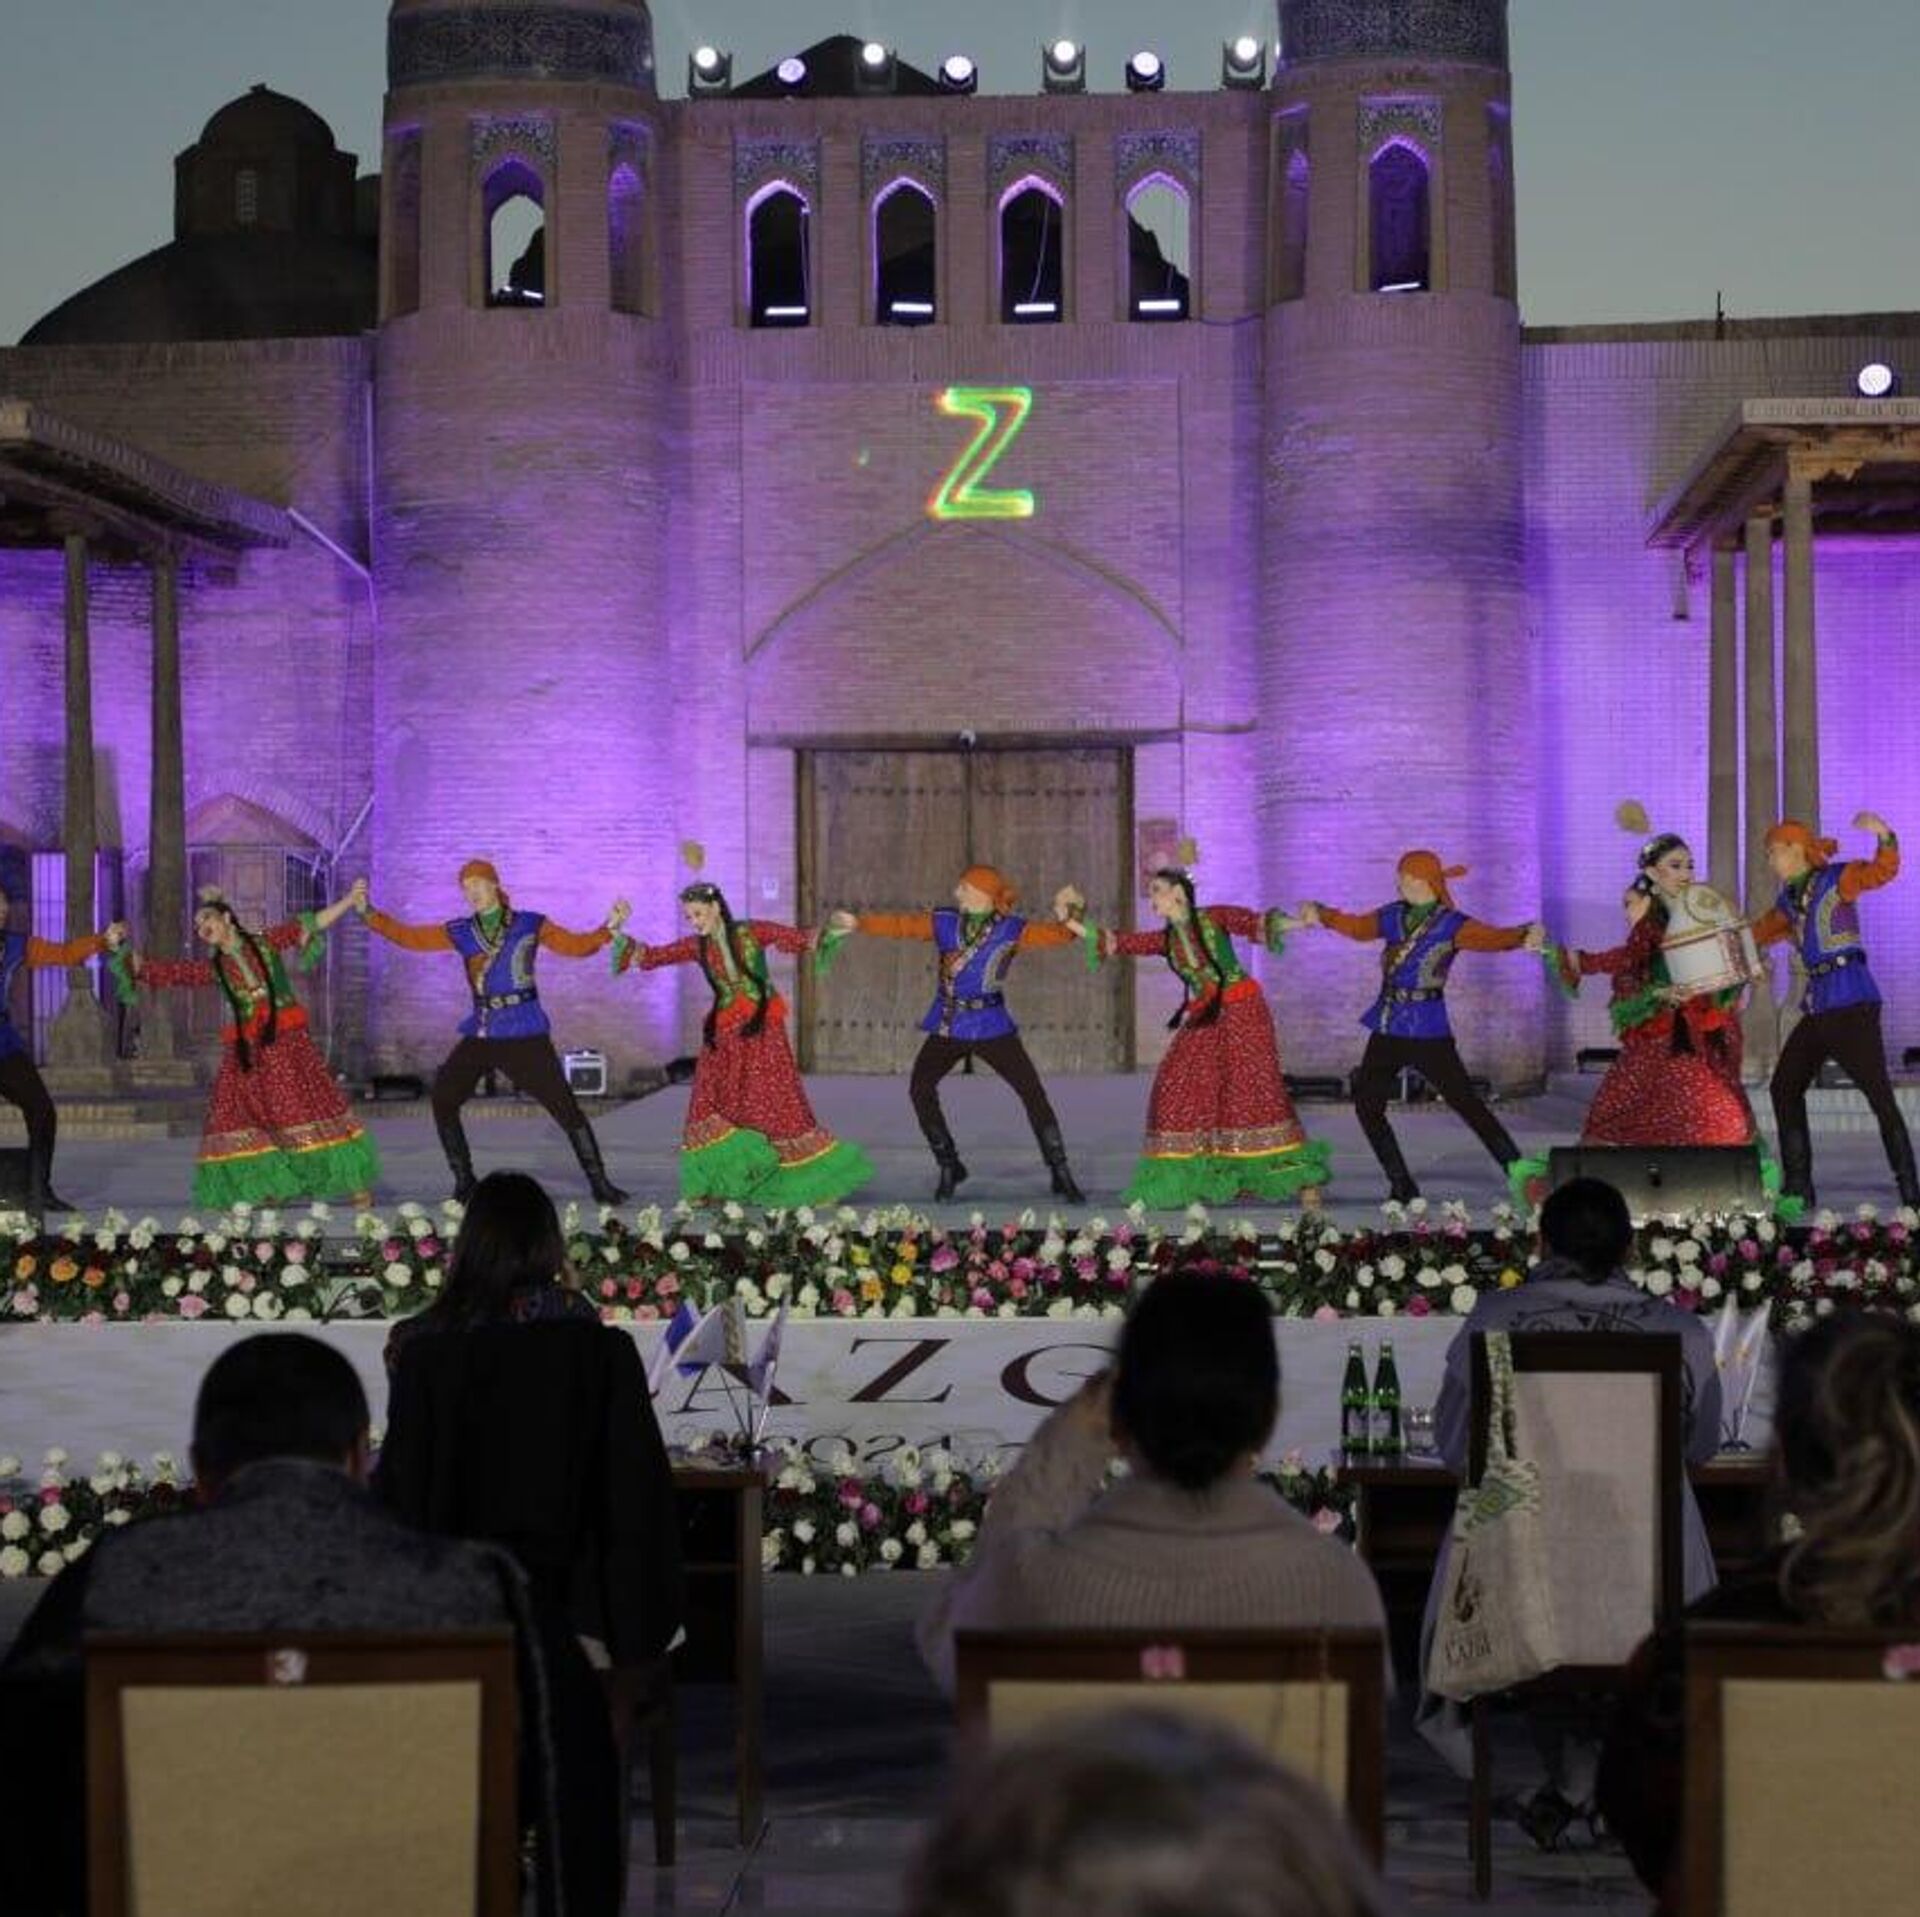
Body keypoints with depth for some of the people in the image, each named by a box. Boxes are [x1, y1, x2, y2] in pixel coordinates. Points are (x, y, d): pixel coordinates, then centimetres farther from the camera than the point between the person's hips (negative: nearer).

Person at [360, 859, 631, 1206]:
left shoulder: (530, 925, 2)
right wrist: (367, 911, -1)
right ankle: (464, 1181, 13)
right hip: (480, 1034, 4)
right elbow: (408, 937, 7)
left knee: (565, 1106, -8)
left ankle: (599, 1182, 2)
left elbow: (577, 946, -1)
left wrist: (610, 926, -15)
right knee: (443, 1099, -1)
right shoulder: (460, 933, 9)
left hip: (525, 1035, -4)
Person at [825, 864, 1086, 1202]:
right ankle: (950, 1168, 12)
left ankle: (1061, 1175, 3)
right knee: (920, 1089, -5)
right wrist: (858, 923, -10)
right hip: (948, 1028, 3)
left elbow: (1054, 935, -13)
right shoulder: (945, 922, 3)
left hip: (991, 1028, -3)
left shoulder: (1011, 930, -4)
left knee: (1033, 1092, -8)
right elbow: (900, 924, 0)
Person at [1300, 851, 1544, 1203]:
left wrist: (1525, 936, -41)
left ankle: (1520, 1175, -2)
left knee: (1467, 1104, -8)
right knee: (1367, 1105, 7)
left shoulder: (1451, 924, -9)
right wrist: (1321, 914, -2)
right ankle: (1402, 1186, 18)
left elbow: (1490, 937, -22)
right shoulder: (1394, 916, 8)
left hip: (1427, 1030, -6)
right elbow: (1358, 926, 14)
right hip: (1388, 1028, 6)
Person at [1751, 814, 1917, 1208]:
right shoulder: (1789, 898, 18)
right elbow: (1765, 931, 35)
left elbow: (1883, 871, -20)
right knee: (1785, 1089, 11)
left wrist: (1884, 836, -38)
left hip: (1851, 1002, -9)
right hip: (1817, 1007, 9)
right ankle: (1798, 1187, 17)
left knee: (1879, 1095, -12)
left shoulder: (1837, 879, -3)